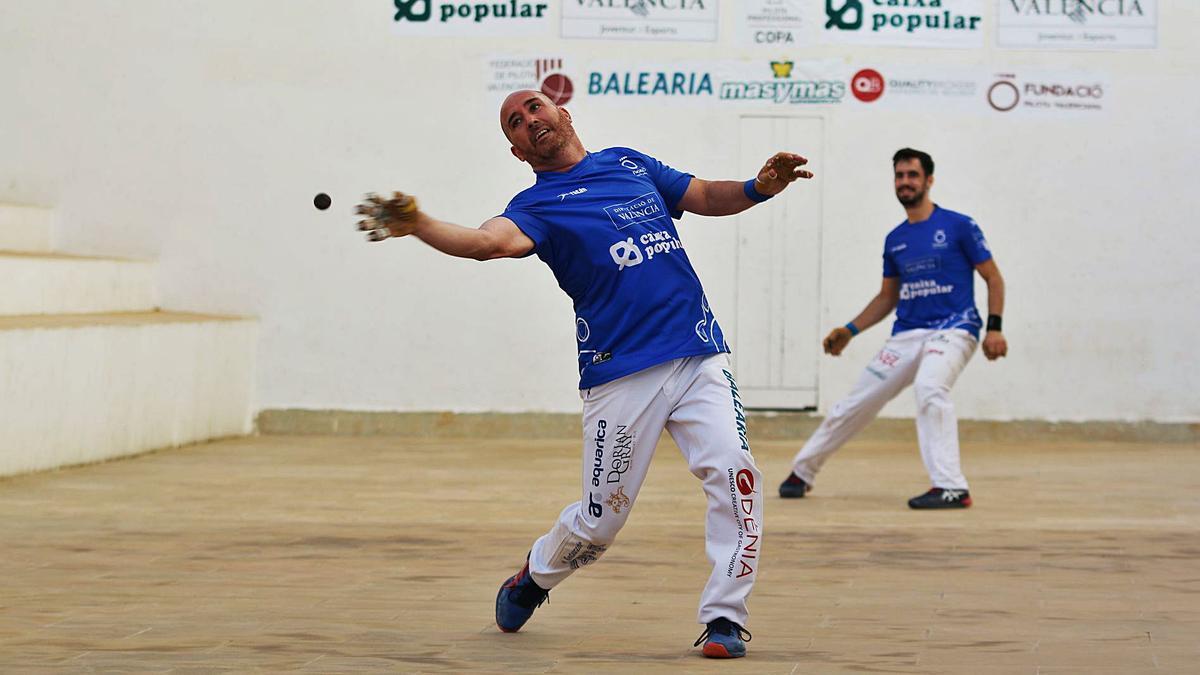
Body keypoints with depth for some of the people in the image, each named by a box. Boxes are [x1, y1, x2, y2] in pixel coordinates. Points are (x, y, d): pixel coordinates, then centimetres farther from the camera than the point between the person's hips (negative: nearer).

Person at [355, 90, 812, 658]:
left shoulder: (629, 163, 17)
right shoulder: (537, 206, 1)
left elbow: (707, 197, 23)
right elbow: (490, 241, -19)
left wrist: (758, 187, 1)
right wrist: (416, 225, -38)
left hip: (699, 359, 3)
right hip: (621, 374, -3)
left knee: (735, 475, -15)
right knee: (600, 519, 4)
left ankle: (724, 618, -5)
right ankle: (533, 577, 35)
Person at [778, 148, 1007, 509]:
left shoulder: (958, 226, -3)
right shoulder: (894, 240, 12)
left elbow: (993, 278, 0)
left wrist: (994, 328, -11)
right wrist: (850, 330, 12)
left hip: (953, 329, -6)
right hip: (906, 336, 6)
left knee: (929, 387, -35)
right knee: (856, 404, 6)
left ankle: (951, 488, -35)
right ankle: (802, 471, 26)